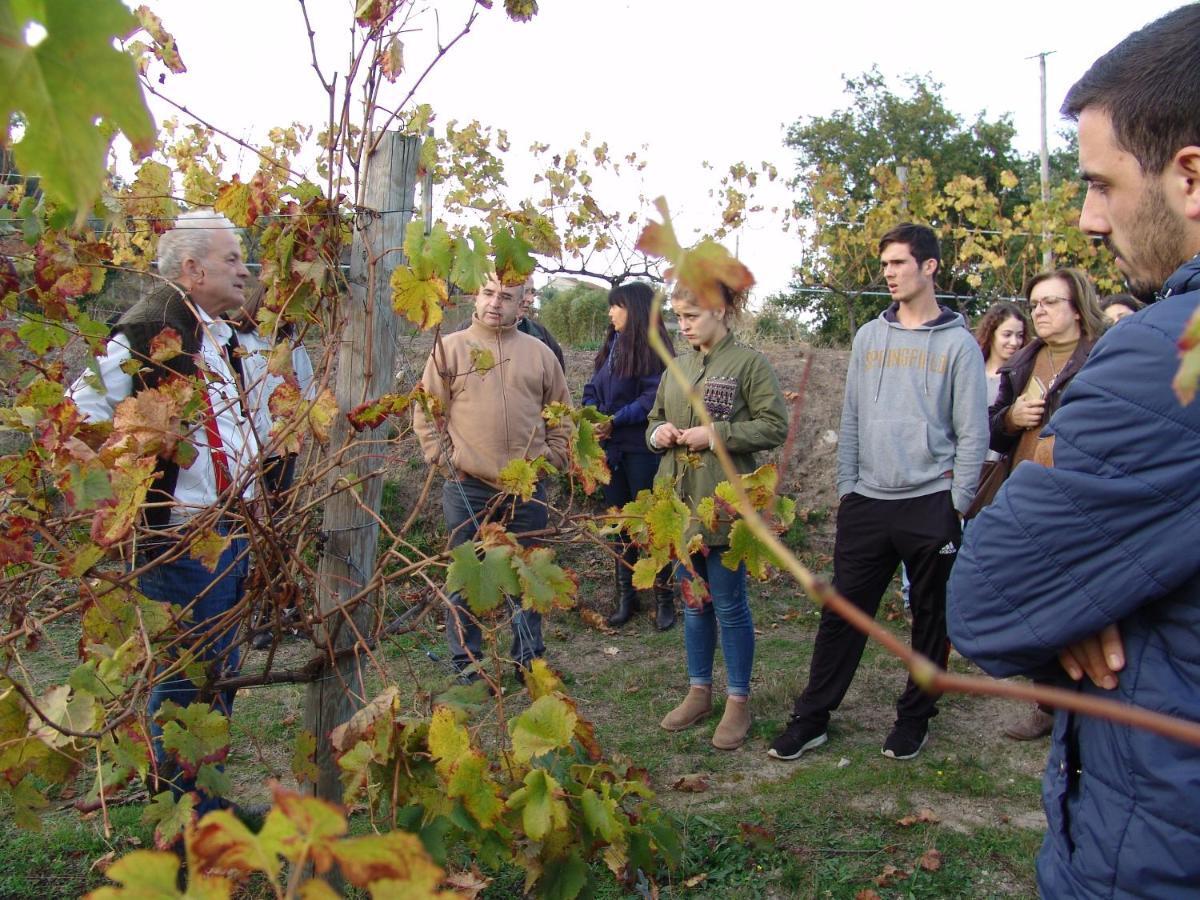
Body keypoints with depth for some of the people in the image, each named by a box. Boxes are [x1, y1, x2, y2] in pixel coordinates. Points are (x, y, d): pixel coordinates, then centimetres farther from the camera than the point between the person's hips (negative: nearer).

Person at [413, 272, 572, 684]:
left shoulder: (539, 353, 8)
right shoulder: (449, 348, 1)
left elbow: (562, 417, 13)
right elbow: (426, 413, 1)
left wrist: (551, 459, 4)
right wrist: (443, 458, -6)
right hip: (467, 487, -2)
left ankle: (529, 657, 25)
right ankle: (465, 660, 20)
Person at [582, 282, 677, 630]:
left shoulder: (651, 348, -11)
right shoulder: (613, 344, 11)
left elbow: (652, 398, -17)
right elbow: (594, 387, 12)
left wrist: (615, 421, -19)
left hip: (642, 448, -7)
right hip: (612, 448, 7)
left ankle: (664, 596, 15)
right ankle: (626, 595, 24)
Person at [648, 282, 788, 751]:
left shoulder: (749, 364, -7)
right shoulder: (677, 369, 12)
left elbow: (776, 426, -11)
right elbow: (655, 419, 22)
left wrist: (716, 435, -18)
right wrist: (658, 433, -1)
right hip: (681, 501, 6)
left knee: (729, 603, 3)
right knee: (693, 599, 15)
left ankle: (738, 700, 18)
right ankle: (699, 691, 29)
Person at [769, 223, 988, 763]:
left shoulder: (958, 344, -2)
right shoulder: (868, 337, 10)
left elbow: (973, 433, -3)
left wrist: (956, 504, -7)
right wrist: (846, 486, 7)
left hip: (930, 504, -3)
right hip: (866, 502, 3)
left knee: (931, 617, 9)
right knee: (842, 613, 4)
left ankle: (914, 718, 25)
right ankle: (811, 718, 11)